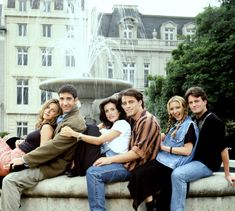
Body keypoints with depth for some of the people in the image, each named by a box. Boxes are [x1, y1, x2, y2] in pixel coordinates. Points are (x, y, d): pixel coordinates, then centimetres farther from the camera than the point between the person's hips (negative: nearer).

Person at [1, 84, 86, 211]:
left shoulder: (75, 122, -19)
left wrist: (25, 159, -14)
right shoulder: (65, 117, 14)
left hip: (54, 166, -11)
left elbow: (54, 146, -21)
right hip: (52, 160, 11)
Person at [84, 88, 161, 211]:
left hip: (137, 166, -10)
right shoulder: (133, 119, 12)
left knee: (93, 173, -21)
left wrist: (110, 159, -15)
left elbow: (138, 152, -20)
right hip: (130, 162, 10)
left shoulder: (147, 121, -15)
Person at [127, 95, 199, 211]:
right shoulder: (175, 124, 21)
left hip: (174, 164, -8)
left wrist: (164, 148, -11)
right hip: (165, 159, 8)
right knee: (137, 172, -14)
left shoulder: (189, 125, -4)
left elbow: (187, 151, -13)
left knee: (140, 174, -24)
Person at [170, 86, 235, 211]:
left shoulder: (213, 121, -15)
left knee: (177, 174, -29)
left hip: (207, 164, -9)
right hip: (194, 161, 9)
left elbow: (222, 148, -14)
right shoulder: (195, 120, 10)